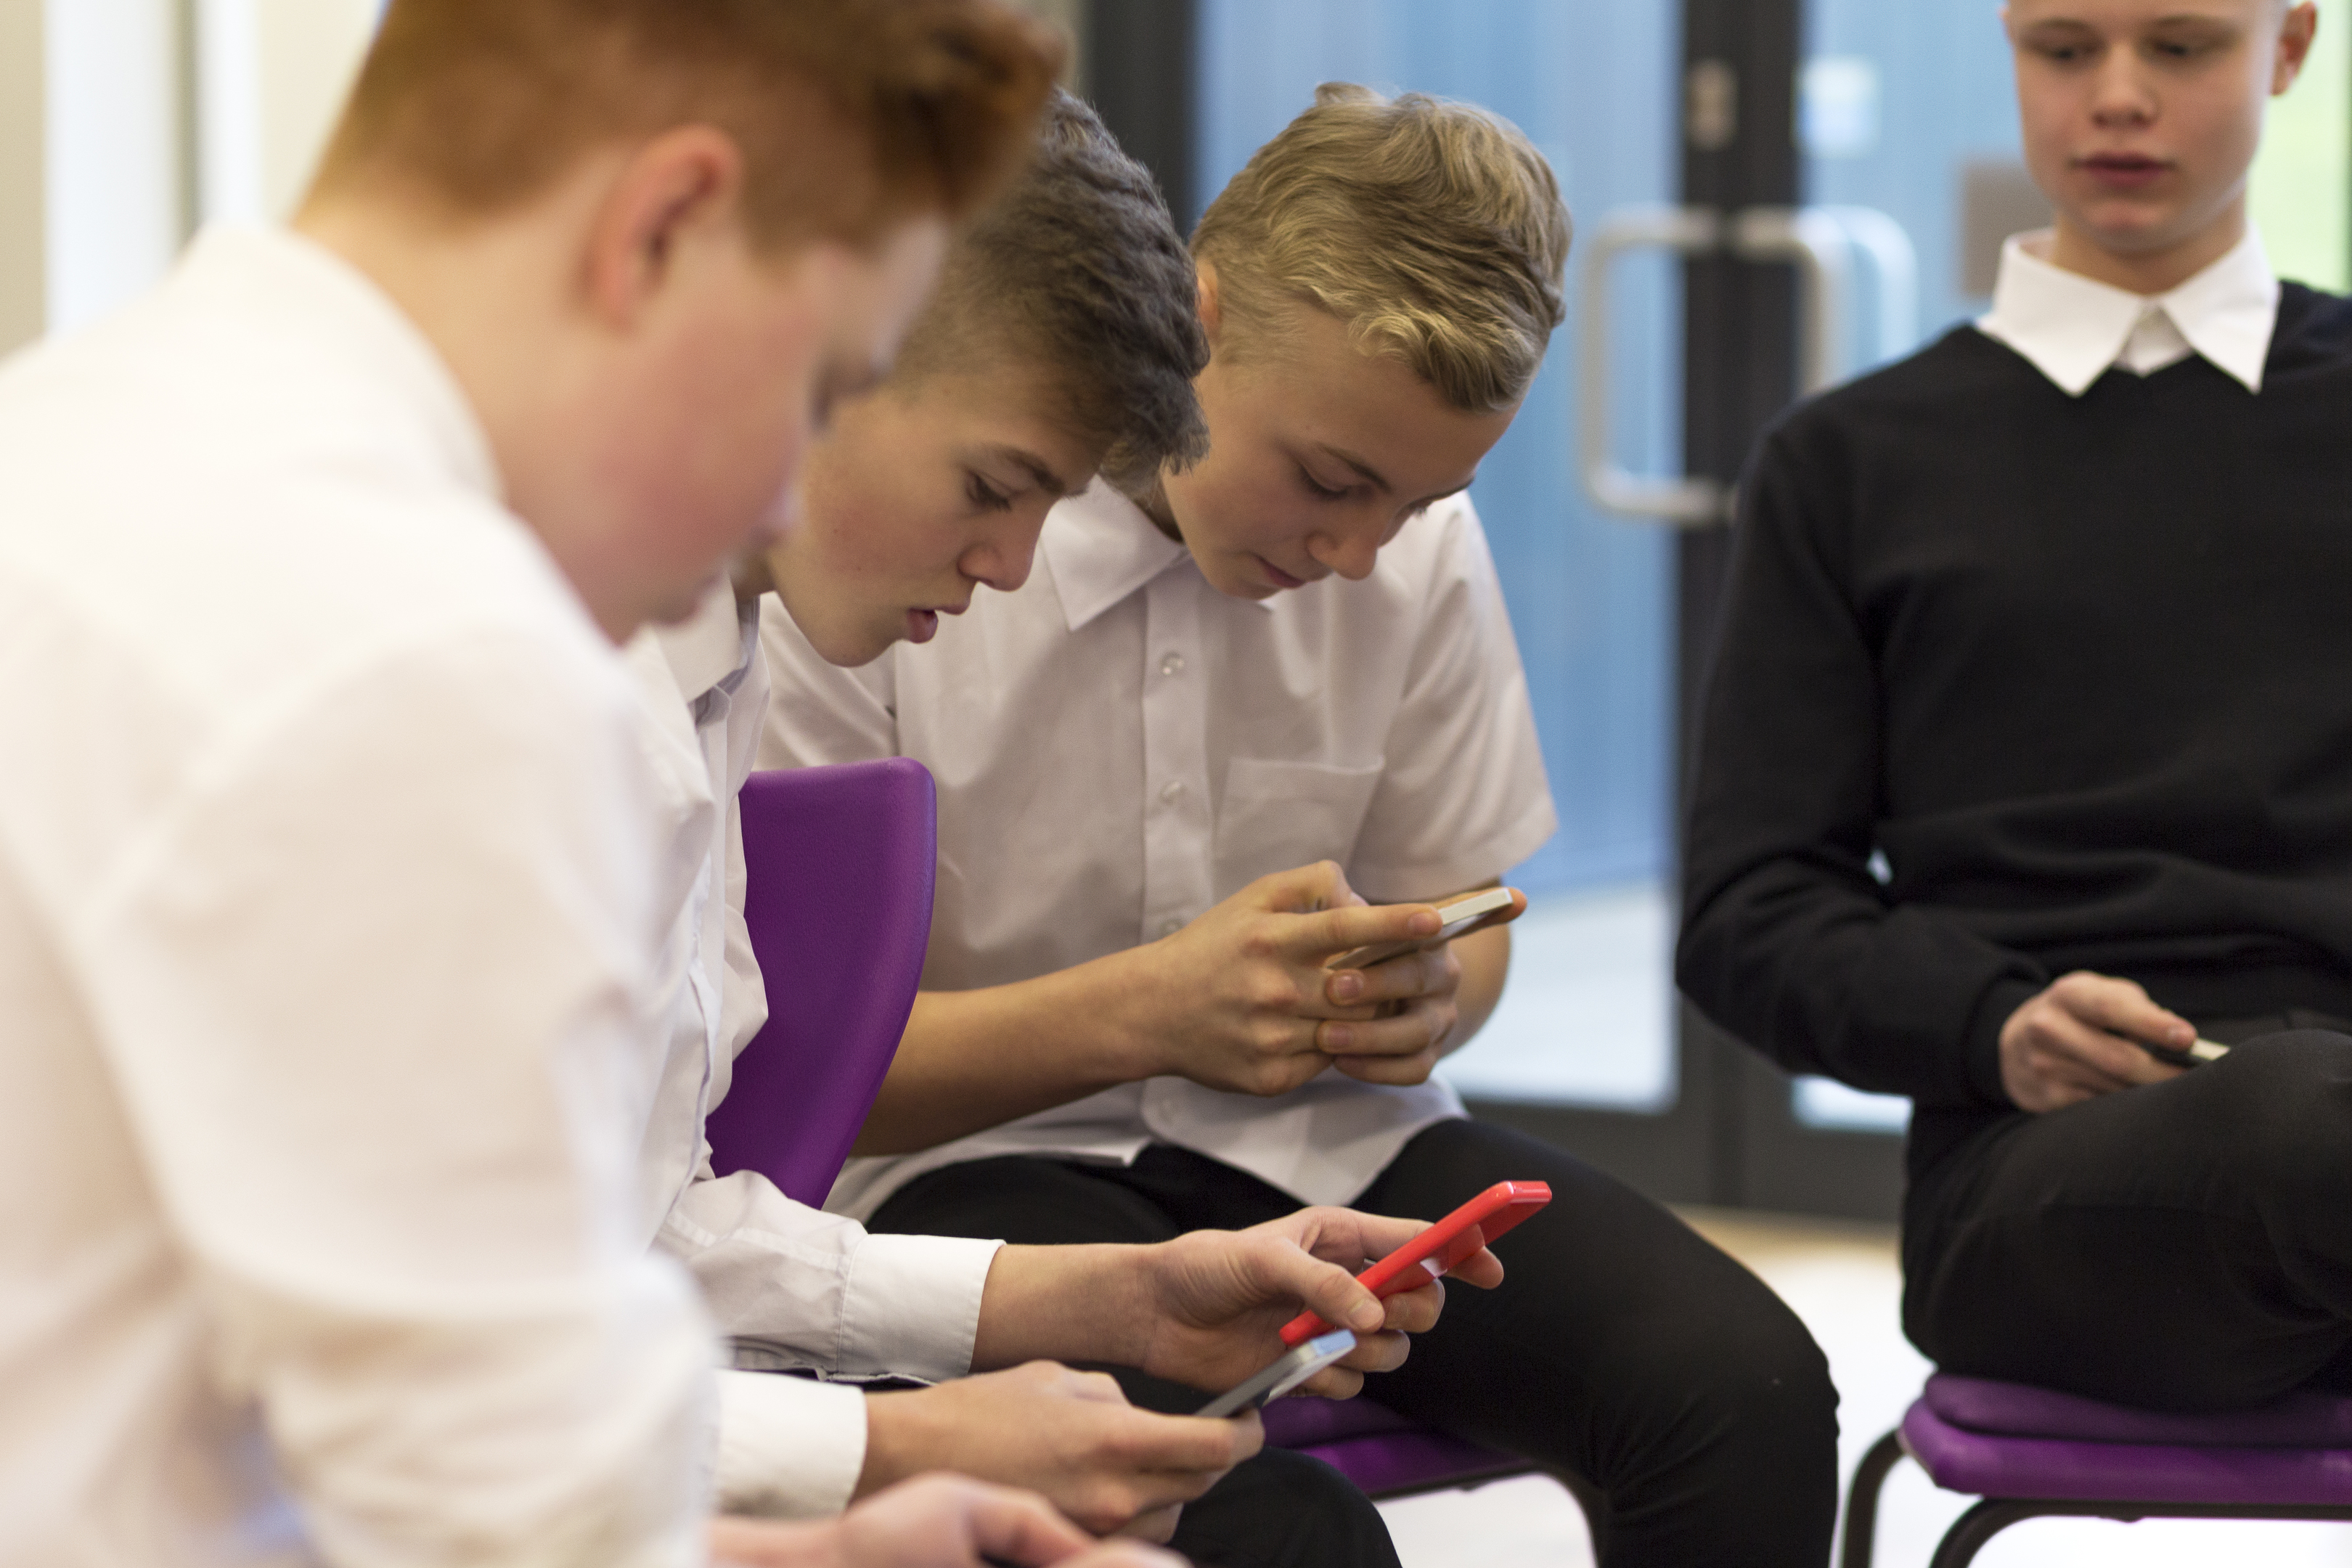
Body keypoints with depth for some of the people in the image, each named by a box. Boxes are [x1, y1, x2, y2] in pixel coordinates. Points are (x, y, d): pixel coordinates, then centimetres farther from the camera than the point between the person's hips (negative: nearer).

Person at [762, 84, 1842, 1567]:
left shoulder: (1419, 546, 1)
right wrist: (1141, 1011, -24)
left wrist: (1429, 992, -7)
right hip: (982, 1157, -5)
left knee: (1746, 1387, -23)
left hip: (1322, 1138, 5)